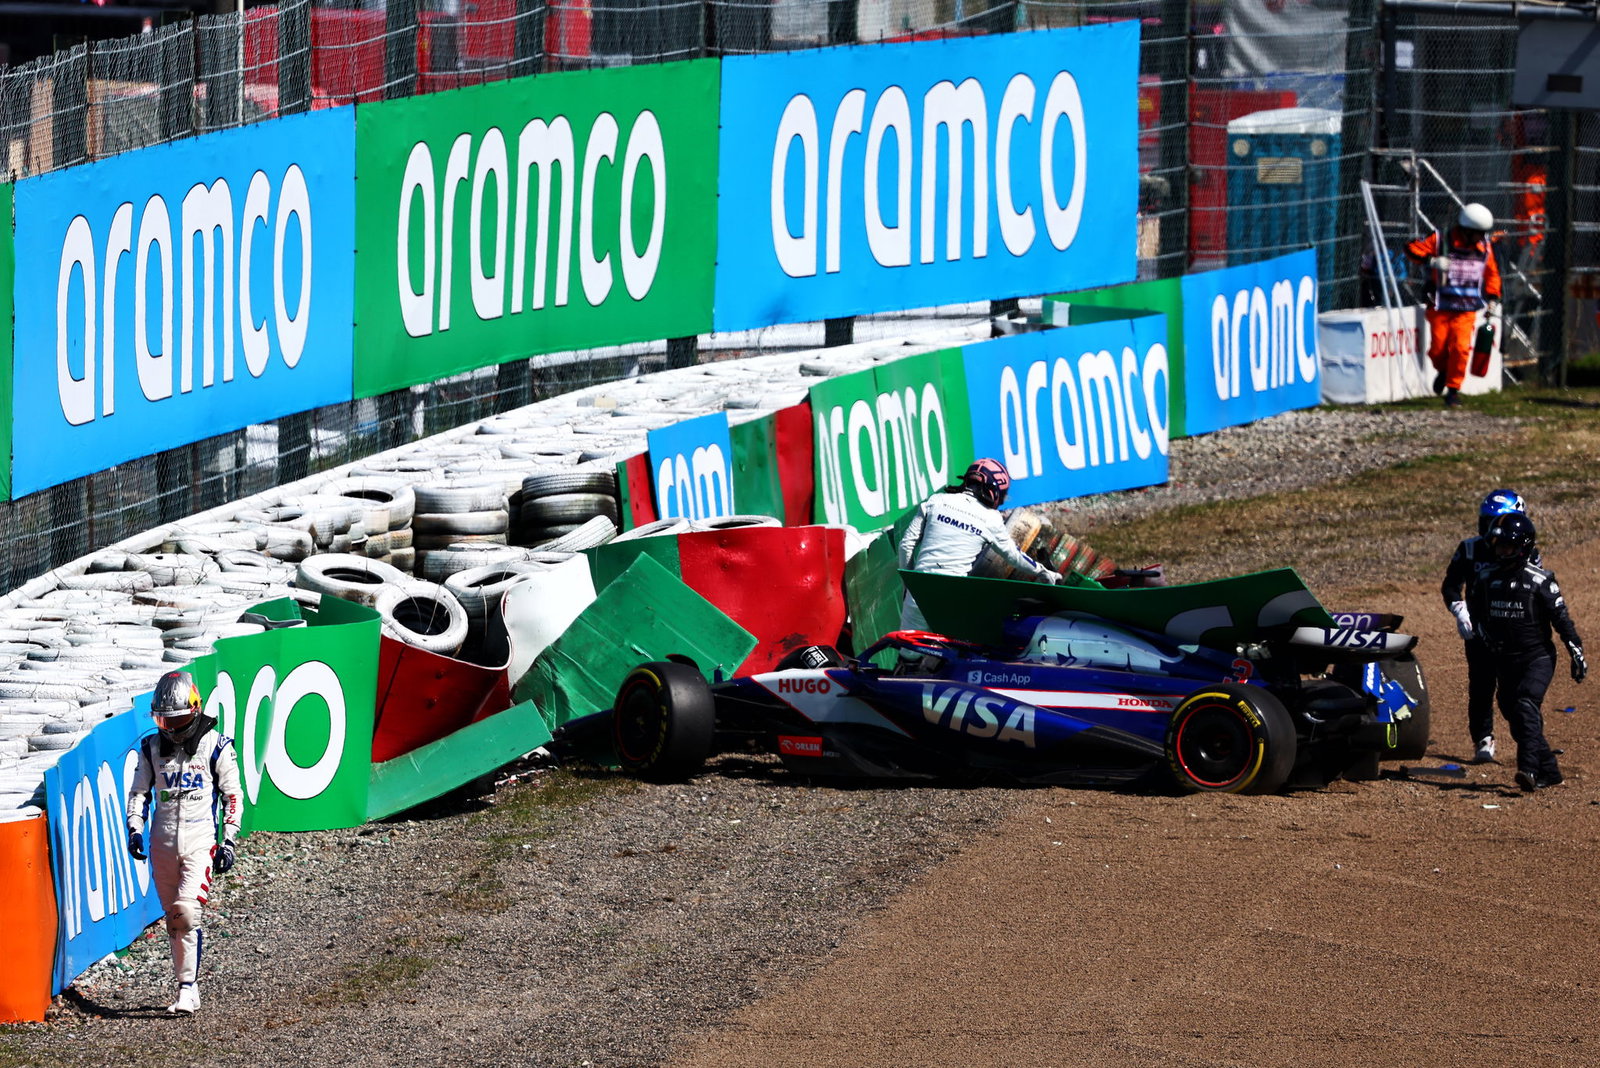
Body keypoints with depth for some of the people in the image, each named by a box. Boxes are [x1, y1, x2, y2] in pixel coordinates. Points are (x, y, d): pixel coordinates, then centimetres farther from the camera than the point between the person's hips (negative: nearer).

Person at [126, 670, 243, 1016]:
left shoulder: (215, 746, -1)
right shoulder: (152, 748, 10)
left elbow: (233, 795, 2)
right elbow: (139, 792, 15)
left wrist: (228, 841, -4)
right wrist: (135, 829, -1)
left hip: (199, 843, -4)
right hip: (163, 844, 4)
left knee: (186, 912, -18)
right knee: (174, 921, 7)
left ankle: (188, 988, -14)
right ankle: (187, 989, 15)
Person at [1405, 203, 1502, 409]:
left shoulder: (1485, 247, 7)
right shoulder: (1441, 240, -6)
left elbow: (1492, 274, 19)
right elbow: (1412, 248, -8)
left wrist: (1493, 300, 13)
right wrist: (1431, 260, -23)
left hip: (1467, 309, 2)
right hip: (1440, 307, -2)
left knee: (1461, 348, -13)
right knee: (1438, 348, -2)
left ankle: (1453, 388, 0)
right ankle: (1443, 371, 32)